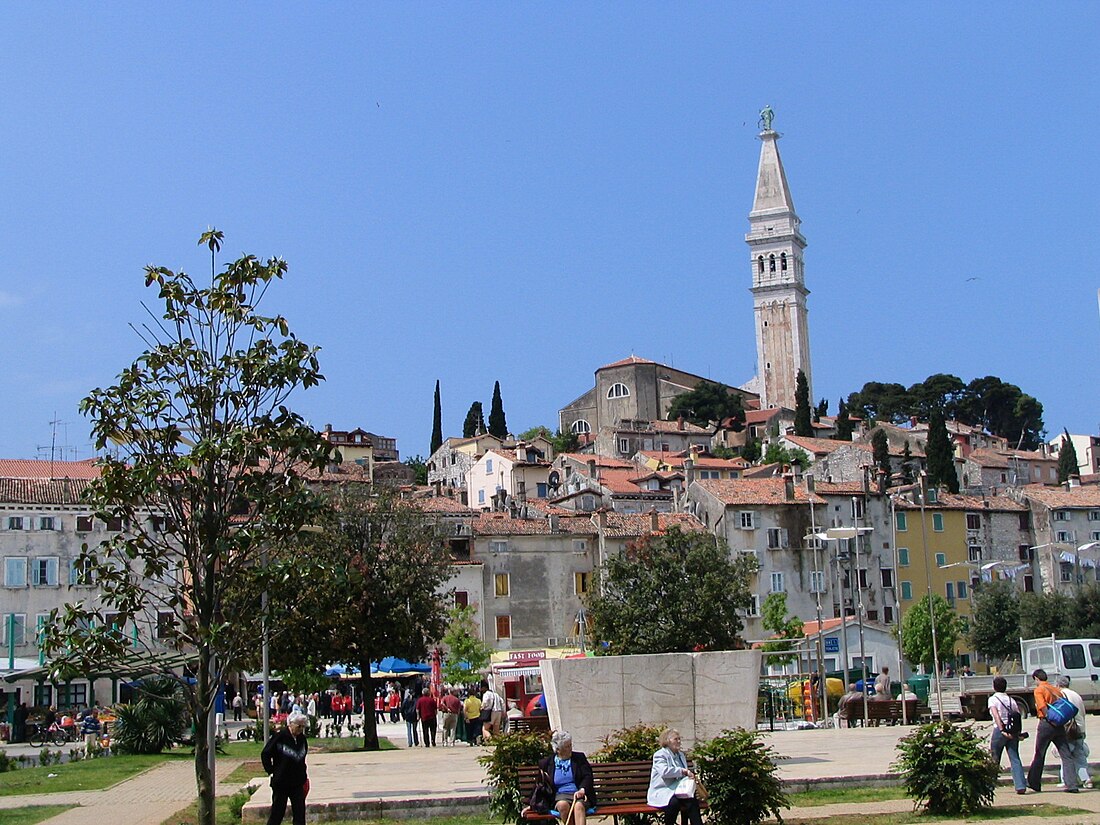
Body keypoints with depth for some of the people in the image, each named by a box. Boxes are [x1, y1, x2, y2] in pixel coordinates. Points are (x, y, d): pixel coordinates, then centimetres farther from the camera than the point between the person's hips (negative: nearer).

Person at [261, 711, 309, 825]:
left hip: (298, 783, 5)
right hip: (281, 782, -5)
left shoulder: (302, 738, 3)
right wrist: (271, 771, -8)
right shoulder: (280, 737, -14)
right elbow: (265, 754, -7)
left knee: (300, 812, 4)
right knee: (277, 812, 4)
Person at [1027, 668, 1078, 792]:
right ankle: (1072, 785, -4)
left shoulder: (1039, 690, -4)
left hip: (1046, 723, -5)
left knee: (1039, 755, 7)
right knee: (1066, 755, 2)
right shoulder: (1056, 690, 15)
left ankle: (1034, 783, 15)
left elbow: (1043, 707, -17)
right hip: (1059, 725, 5)